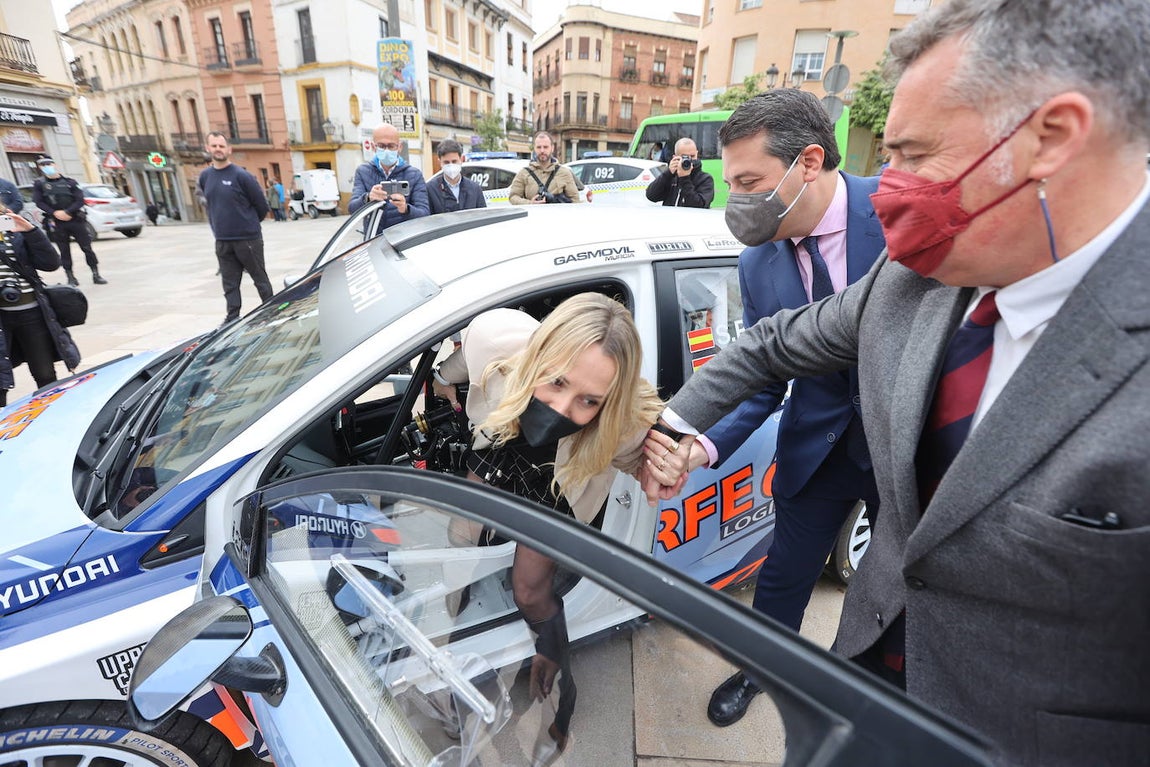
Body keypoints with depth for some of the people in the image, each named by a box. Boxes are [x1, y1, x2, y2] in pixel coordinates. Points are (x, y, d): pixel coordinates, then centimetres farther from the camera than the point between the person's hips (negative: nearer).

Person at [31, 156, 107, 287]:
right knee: (64, 251, 3)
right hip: (56, 222, 1)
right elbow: (39, 202, 1)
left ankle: (96, 275, 4)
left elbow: (80, 200, -1)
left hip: (75, 219, 0)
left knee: (87, 247, -2)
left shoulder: (69, 182, 5)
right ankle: (71, 277, 7)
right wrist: (54, 213, -14)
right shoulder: (39, 184, 7)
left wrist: (67, 212, -13)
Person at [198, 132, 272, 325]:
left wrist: (250, 224, 8)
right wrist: (218, 228, 14)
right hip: (222, 242, 5)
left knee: (260, 278, 4)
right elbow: (210, 205, 21)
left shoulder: (241, 175, -8)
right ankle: (232, 317, 12)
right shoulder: (204, 176, 9)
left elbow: (261, 204, -3)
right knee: (229, 283, 7)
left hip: (248, 238, -5)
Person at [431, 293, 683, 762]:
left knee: (530, 592, 1)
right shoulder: (496, 337, -42)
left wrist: (666, 472, -43)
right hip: (496, 447, 3)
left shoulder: (625, 425, -44)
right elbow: (466, 354, -15)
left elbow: (638, 463, -19)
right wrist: (444, 376, 7)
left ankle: (558, 699, 32)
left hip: (557, 483, -3)